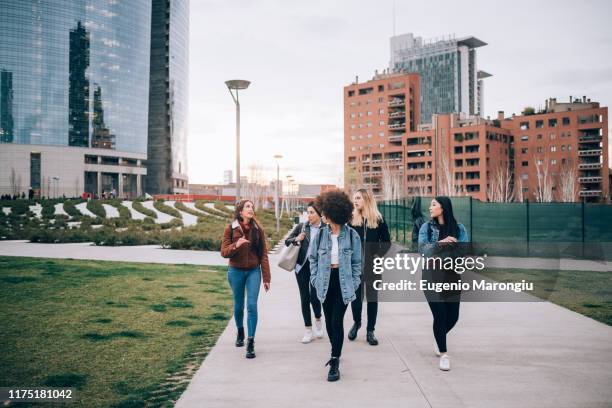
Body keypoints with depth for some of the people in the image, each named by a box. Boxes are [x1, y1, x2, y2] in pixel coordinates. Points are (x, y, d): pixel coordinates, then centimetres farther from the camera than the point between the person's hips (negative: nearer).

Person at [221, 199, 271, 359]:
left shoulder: (257, 229, -1)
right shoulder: (230, 229, -4)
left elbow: (263, 254, 0)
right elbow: (224, 252, -6)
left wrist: (266, 277, -2)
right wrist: (236, 245, -26)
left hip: (253, 271, 0)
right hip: (236, 272, 0)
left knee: (252, 305, -8)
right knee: (239, 305, 13)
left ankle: (251, 343, -4)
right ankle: (240, 332, 40)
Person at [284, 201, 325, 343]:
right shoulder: (301, 227, 3)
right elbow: (287, 241, 9)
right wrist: (296, 239, -9)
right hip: (302, 266, 3)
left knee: (314, 297, -8)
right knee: (304, 298, 7)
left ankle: (318, 320, 26)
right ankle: (308, 331, 19)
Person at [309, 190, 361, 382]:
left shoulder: (351, 234, -5)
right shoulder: (321, 233, 1)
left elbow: (357, 261, 2)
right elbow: (313, 257, 9)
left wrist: (354, 282, -4)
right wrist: (315, 278, 1)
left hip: (343, 282, -3)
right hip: (326, 281, 3)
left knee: (337, 321, -8)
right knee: (329, 321, 13)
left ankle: (335, 363, -1)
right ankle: (336, 352, 36)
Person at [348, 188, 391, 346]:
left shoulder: (378, 219, -1)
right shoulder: (352, 218, 2)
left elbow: (386, 242, 2)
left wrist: (379, 255, -10)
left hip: (373, 265, -1)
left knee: (372, 296, 5)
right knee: (356, 295, 8)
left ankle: (370, 331, 13)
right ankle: (356, 322, 32)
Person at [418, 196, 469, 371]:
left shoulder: (458, 228, 0)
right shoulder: (426, 227, -2)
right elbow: (422, 249, -14)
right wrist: (440, 243, -28)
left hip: (452, 277, 2)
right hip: (432, 277, -2)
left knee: (453, 316, 8)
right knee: (440, 315, -5)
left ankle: (440, 337, 42)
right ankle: (444, 354, 14)